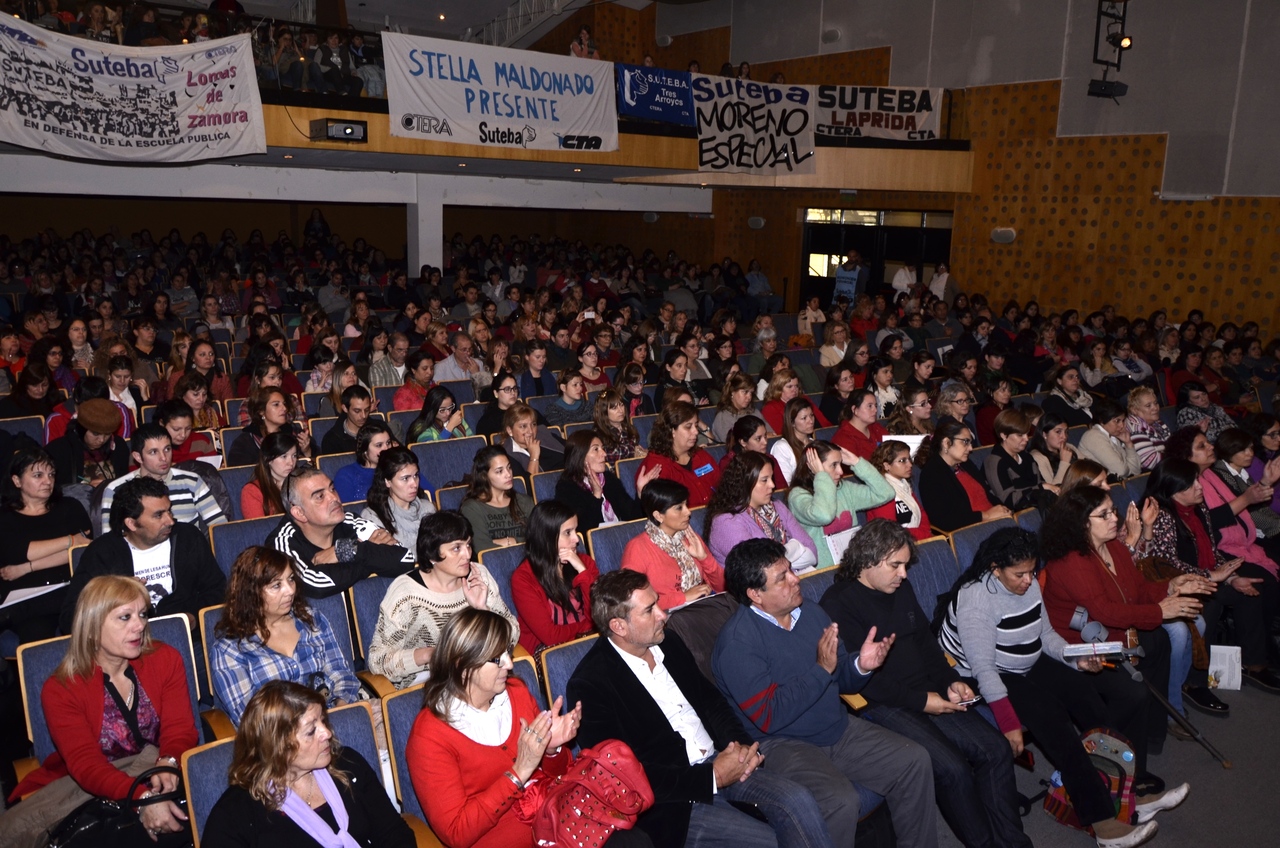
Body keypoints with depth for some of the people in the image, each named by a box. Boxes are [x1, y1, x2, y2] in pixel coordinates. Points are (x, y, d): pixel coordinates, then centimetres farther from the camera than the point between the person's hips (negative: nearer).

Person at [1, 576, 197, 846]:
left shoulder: (166, 660, -2)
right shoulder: (60, 690, -9)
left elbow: (179, 730, -9)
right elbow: (86, 763, -21)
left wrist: (168, 764, -35)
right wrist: (142, 798, -40)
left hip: (153, 772, 1)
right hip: (88, 785, 0)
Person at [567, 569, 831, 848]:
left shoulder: (667, 642, 6)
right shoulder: (590, 685, -16)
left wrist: (742, 744, -5)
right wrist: (713, 777, -19)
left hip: (718, 760, 6)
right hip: (670, 800, -6)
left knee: (798, 801, -13)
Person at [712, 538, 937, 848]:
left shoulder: (812, 614, 6)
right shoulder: (737, 642, -18)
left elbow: (840, 680, 13)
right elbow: (769, 717, -23)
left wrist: (861, 665, -10)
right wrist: (821, 669, -23)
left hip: (838, 728, 8)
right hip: (780, 744, -7)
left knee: (914, 761, -2)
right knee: (840, 801, -30)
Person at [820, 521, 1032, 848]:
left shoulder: (901, 587, 12)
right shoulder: (838, 603, -12)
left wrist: (950, 682, 2)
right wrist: (921, 700, -17)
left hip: (929, 694, 8)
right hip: (882, 706, -8)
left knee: (996, 749, -7)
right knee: (952, 768, -22)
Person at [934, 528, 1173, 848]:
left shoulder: (1029, 583, -2)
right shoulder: (975, 599, -25)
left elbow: (1046, 634, 9)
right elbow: (983, 669, -27)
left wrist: (1076, 658, -9)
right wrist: (1009, 725, -30)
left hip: (1028, 666, 8)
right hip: (987, 678, -7)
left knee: (1084, 692, -13)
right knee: (1050, 714, -26)